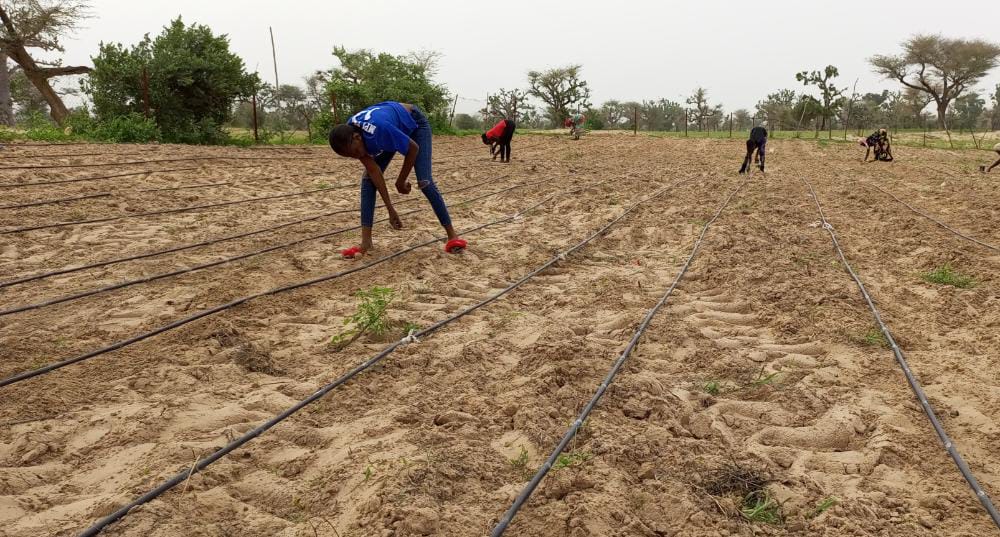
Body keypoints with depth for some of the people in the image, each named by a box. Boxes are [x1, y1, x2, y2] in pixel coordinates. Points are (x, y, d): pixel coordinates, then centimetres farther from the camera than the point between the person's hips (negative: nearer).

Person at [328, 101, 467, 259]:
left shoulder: (380, 129, -44)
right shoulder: (348, 135, -25)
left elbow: (414, 148, -28)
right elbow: (373, 169, -19)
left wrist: (401, 182, -14)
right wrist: (390, 208, -21)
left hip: (415, 123, -6)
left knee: (424, 181, -18)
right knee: (368, 178, -6)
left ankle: (452, 235, -6)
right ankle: (366, 242, -5)